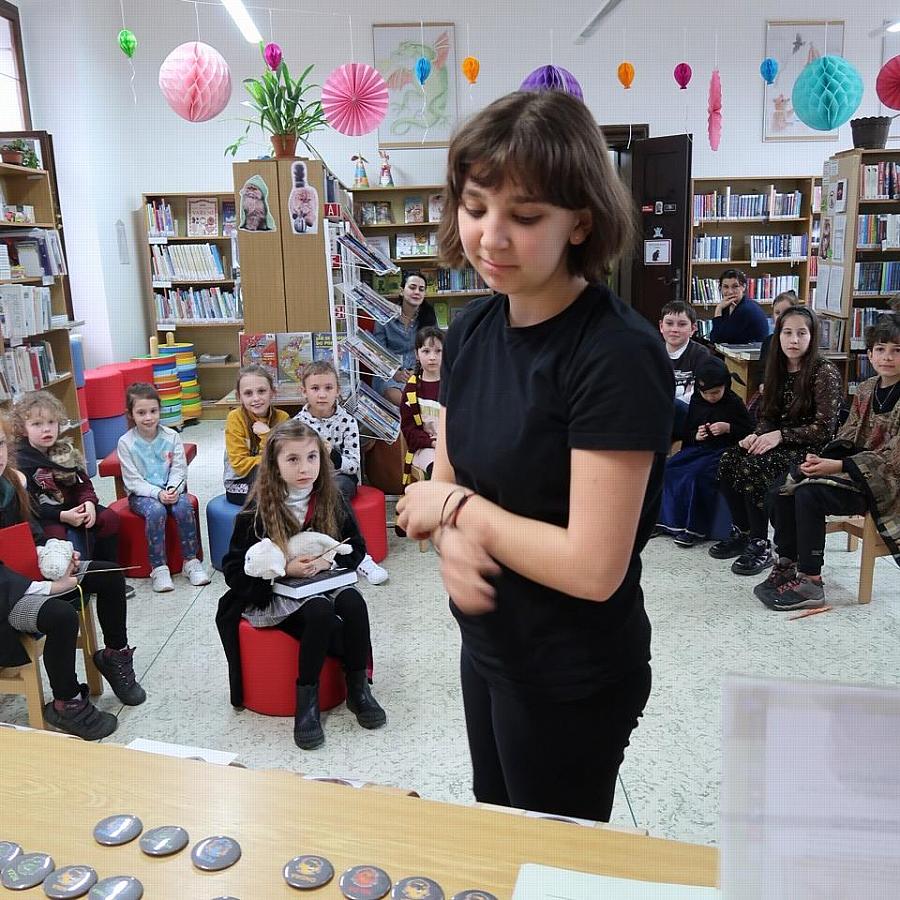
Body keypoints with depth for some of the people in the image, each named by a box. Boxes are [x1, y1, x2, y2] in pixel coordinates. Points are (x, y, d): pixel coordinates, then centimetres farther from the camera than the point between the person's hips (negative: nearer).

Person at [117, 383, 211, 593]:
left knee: (183, 507, -29)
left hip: (171, 490, 2)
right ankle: (158, 568, -22)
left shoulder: (171, 436, -1)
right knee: (156, 511, -33)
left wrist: (173, 489, -22)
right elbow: (133, 481, -10)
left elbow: (179, 470, -2)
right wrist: (158, 493, -22)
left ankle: (191, 560, -15)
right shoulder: (126, 443, -7)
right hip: (141, 494, -2)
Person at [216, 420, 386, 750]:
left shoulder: (331, 501, -2)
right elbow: (235, 571, -9)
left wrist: (326, 561, -15)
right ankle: (306, 699, -14)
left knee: (353, 602, -28)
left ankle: (358, 688, -10)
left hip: (324, 585, 4)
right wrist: (285, 569, -22)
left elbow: (357, 549, 5)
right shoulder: (258, 512, -12)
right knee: (321, 615, -32)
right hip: (272, 597, -3)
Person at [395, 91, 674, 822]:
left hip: (576, 679, -7)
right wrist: (453, 539, -18)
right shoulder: (473, 327, -3)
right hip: (488, 647, 7)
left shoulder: (618, 355, -26)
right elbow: (446, 481, 4)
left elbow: (593, 567, -28)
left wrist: (459, 507, -17)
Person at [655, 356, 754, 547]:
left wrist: (728, 428, -15)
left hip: (723, 450, -5)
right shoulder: (696, 402, 12)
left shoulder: (734, 403, 0)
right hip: (697, 448, 6)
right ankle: (666, 520, -10)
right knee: (667, 468, -18)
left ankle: (694, 528, -23)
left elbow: (749, 430, 0)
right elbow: (687, 430, 20)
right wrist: (695, 436, -3)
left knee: (697, 473, -32)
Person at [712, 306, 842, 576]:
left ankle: (760, 546, -17)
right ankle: (742, 533, -4)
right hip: (780, 443, 7)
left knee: (752, 467, -29)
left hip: (812, 450, -7)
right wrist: (757, 435, -10)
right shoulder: (778, 369, 9)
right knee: (728, 460, -17)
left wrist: (779, 436, -20)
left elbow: (823, 428, -14)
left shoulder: (825, 373, -11)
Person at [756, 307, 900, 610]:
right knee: (783, 489, -9)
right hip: (857, 469, 8)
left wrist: (836, 466, -25)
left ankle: (810, 583, -19)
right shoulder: (866, 389, 10)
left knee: (809, 493, -27)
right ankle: (787, 564, 2)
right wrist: (821, 459, -10)